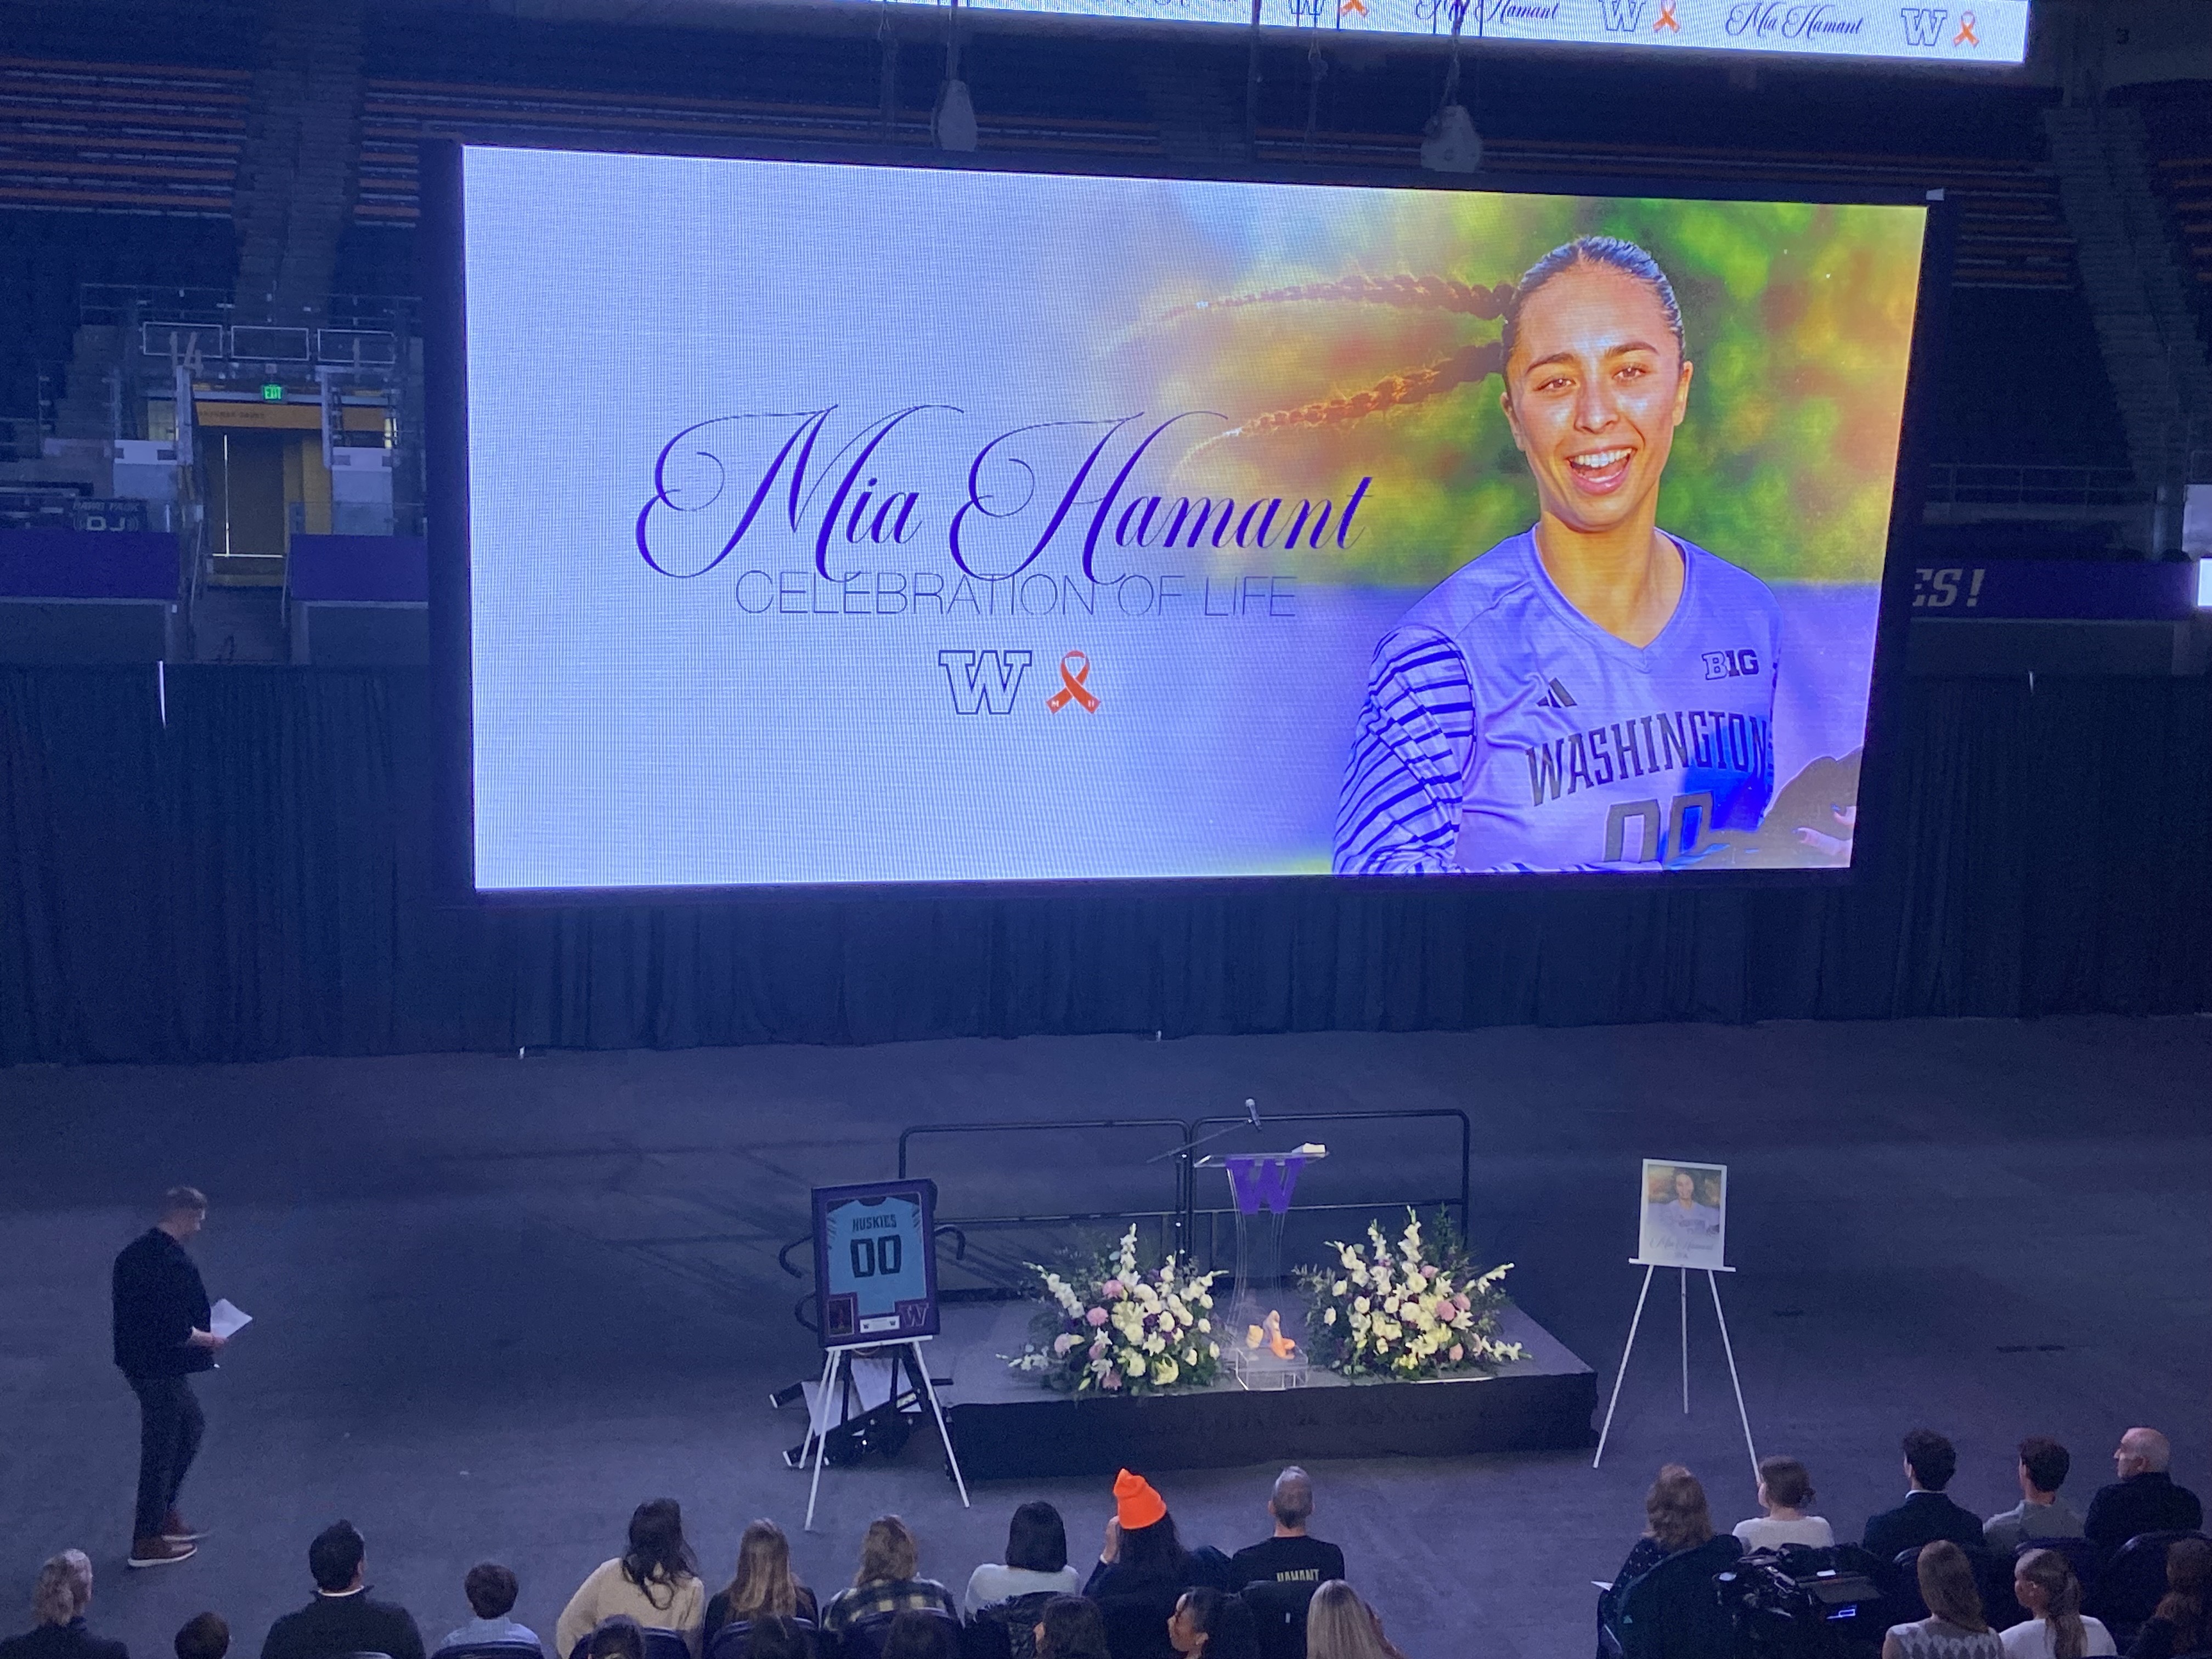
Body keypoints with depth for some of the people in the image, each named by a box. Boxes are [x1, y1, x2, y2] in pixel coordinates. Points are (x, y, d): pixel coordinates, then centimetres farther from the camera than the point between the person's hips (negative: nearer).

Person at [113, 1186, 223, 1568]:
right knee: (162, 1448, 3)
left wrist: (198, 1332, 15)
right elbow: (178, 1331, -26)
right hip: (161, 1371, -10)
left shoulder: (134, 1253, 4)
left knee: (191, 1426, 24)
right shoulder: (173, 1265, -25)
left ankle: (162, 1513, 31)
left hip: (135, 1359, 10)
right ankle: (148, 1541, 14)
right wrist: (212, 1340, -8)